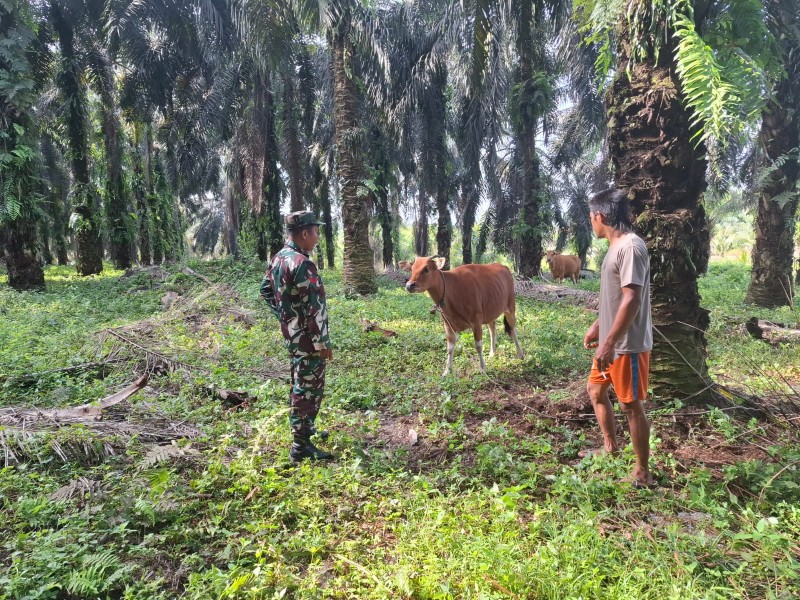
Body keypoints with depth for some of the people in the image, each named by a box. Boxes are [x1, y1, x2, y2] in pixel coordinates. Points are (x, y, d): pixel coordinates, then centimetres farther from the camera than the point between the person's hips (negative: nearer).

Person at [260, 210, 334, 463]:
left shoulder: (278, 258, 7)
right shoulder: (303, 264, -23)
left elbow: (265, 290, 19)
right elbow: (313, 309, -24)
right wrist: (323, 343, -18)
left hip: (291, 334, 10)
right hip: (307, 338, -10)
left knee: (300, 383, 22)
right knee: (309, 388, -1)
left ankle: (304, 429, 37)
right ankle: (301, 447, 8)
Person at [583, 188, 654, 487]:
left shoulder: (630, 247, -21)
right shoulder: (616, 246, 11)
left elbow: (632, 300, -26)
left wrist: (610, 343, -27)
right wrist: (597, 327, 24)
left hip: (628, 345, -10)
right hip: (611, 341, 10)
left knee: (631, 405, 1)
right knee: (595, 389, 21)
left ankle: (643, 472, 17)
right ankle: (610, 447, 39)